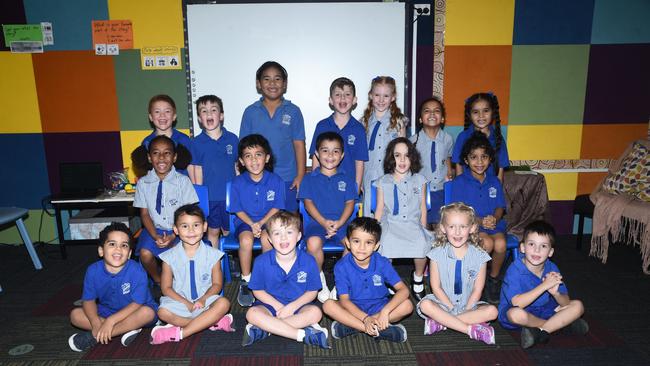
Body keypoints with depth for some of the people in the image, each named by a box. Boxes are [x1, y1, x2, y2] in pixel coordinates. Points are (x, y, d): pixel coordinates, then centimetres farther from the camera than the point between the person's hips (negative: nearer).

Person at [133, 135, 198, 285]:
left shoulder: (183, 181, -6)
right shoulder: (143, 183, 0)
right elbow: (144, 213, 1)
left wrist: (173, 236, -17)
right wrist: (155, 236, -14)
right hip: (155, 229, 2)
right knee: (145, 253, -23)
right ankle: (158, 281, 7)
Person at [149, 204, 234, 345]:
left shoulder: (212, 254, -3)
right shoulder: (170, 257, -2)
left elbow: (217, 284, 0)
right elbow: (166, 288, -2)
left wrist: (203, 299, -19)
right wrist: (187, 303, -16)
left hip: (205, 302, 0)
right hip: (180, 302, 0)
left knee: (223, 303, -30)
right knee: (163, 312, -30)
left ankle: (180, 332, -27)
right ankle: (215, 322, -26)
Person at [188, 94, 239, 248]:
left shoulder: (232, 139, -2)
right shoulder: (196, 143, -4)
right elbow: (197, 172, -2)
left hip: (231, 196, 1)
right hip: (209, 197, 0)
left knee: (229, 232, 12)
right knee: (213, 232, 14)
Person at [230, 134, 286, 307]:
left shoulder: (275, 181, -5)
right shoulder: (237, 183, -3)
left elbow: (276, 208, -5)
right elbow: (238, 210, -1)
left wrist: (261, 223, -19)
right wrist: (252, 224, -17)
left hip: (268, 221, 0)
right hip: (245, 221, 1)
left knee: (267, 239, -32)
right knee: (246, 240, -31)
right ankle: (245, 282, -10)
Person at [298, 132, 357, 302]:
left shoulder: (346, 180, 13)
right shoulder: (310, 179, 9)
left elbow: (350, 203, 7)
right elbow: (308, 202, 0)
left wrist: (339, 223, -11)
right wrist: (324, 222, -14)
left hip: (341, 223, 2)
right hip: (317, 222, -1)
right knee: (313, 243, -33)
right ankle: (319, 278, -7)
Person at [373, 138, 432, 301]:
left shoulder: (419, 180, 11)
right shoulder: (383, 182, 8)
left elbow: (423, 209, 13)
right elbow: (379, 210, 10)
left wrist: (423, 231, 6)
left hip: (413, 224, 1)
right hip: (390, 223, 0)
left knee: (422, 244, -31)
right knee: (386, 245, -33)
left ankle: (418, 277, 0)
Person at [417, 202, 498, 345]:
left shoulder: (478, 256, -4)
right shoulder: (437, 254, -7)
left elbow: (477, 290, -4)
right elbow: (436, 287, -7)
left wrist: (465, 309, -14)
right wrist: (452, 309, -13)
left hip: (469, 305, 2)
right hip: (443, 303, -1)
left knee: (492, 311, -24)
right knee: (425, 305, -30)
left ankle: (441, 322, -24)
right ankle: (471, 330, -26)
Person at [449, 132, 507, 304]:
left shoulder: (494, 182, 12)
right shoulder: (459, 182, -2)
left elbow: (500, 207, 8)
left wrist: (494, 218, -15)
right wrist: (479, 221, -21)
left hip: (494, 225, 4)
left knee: (500, 244, -28)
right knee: (487, 243, -33)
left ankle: (493, 279, 1)